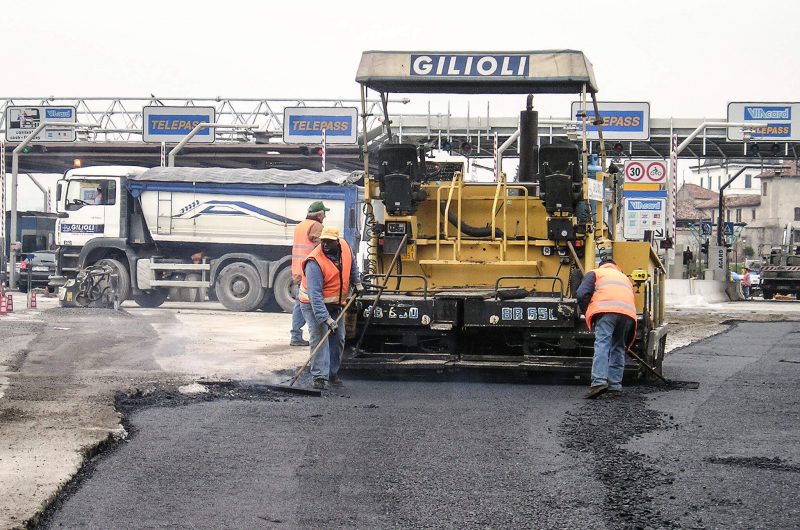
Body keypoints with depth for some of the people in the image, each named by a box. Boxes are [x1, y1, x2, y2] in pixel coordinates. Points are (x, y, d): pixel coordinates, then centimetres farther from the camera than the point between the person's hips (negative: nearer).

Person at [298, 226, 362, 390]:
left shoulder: (345, 247, -11)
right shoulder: (314, 263, -31)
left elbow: (352, 264, 16)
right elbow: (315, 295, -35)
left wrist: (356, 282, 10)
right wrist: (325, 318, -41)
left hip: (335, 304, 7)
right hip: (314, 305, -7)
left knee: (338, 339, 9)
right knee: (319, 336, -20)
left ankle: (333, 374, 22)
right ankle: (319, 377, -22)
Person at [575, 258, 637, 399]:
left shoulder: (595, 273, 26)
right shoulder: (625, 278, 40)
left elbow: (581, 294, 8)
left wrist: (588, 314, 20)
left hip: (607, 310, -4)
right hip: (629, 313, 5)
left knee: (602, 344, -12)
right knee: (618, 347, 14)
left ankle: (599, 381, -28)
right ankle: (615, 385, 10)